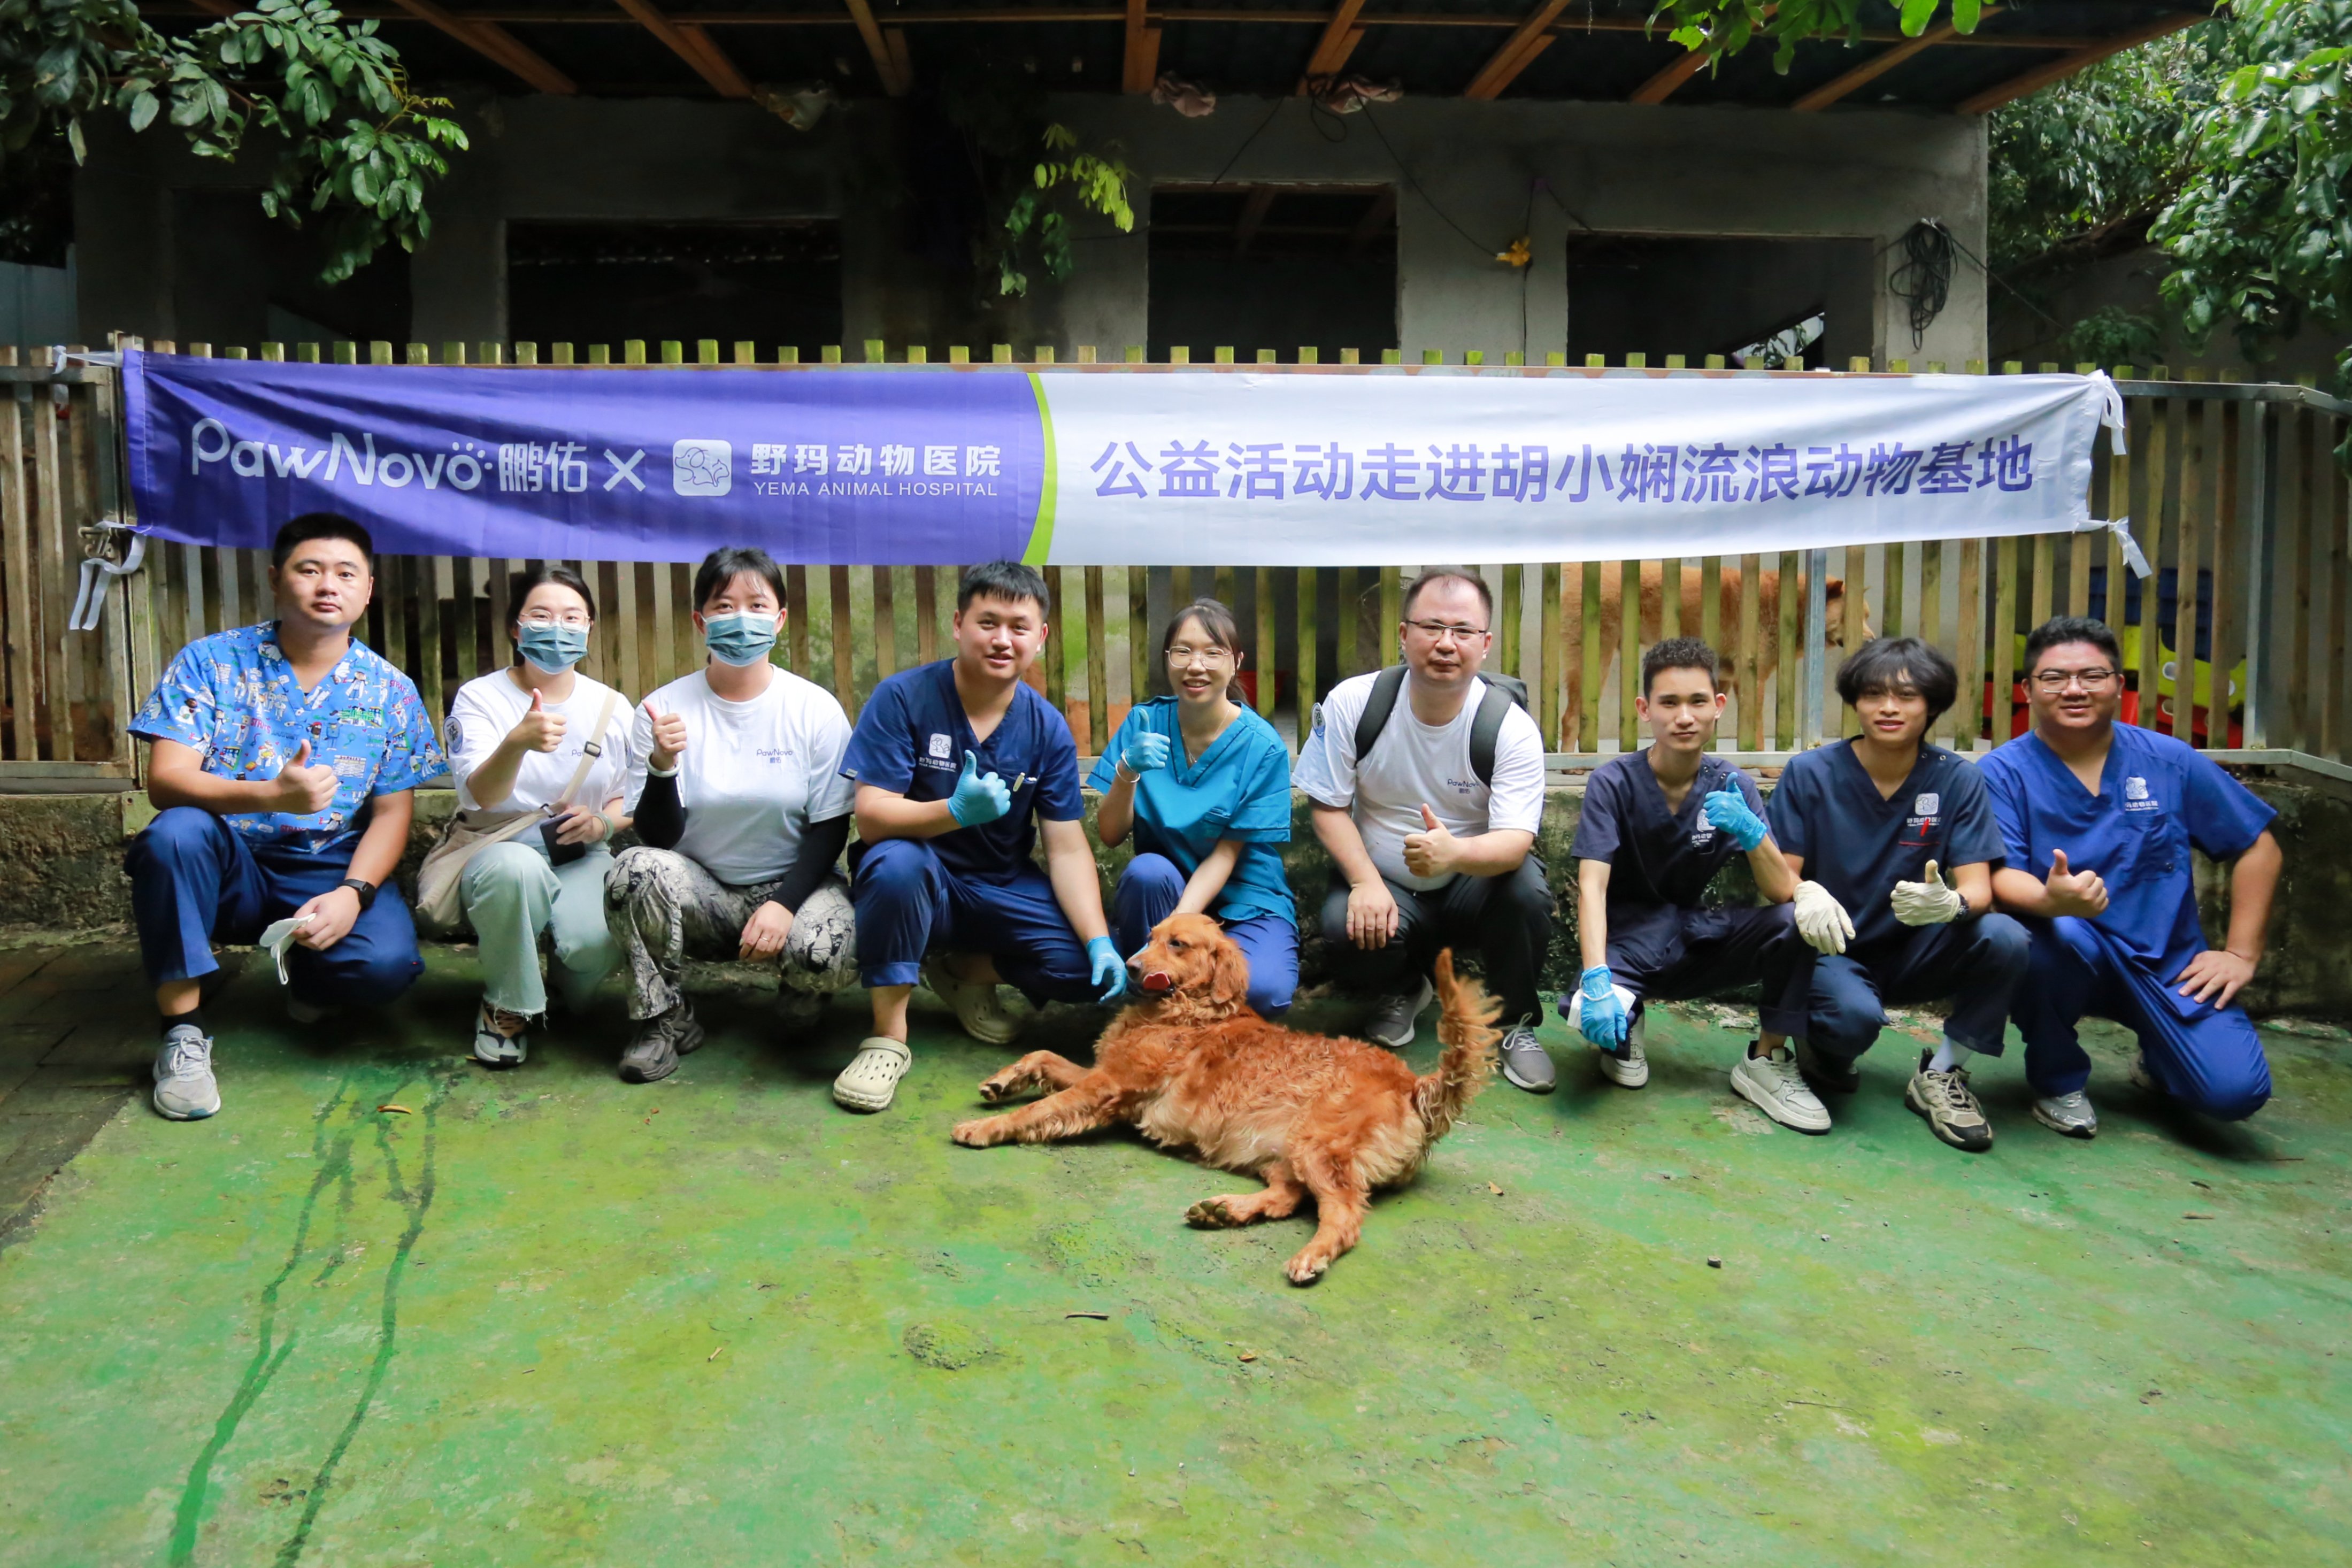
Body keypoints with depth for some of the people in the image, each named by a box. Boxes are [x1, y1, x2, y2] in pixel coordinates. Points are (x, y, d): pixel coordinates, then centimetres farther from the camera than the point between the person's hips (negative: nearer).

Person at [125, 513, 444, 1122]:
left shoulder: (389, 691, 1)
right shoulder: (211, 661, -3)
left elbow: (392, 813, -1)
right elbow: (165, 780, -14)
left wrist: (353, 894, -20)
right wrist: (273, 795, -33)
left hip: (330, 873, 1)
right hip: (228, 869, 0)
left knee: (387, 963, -28)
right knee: (176, 833, -34)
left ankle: (305, 973, 12)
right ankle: (184, 1031, -19)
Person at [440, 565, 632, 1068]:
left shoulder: (611, 706, 4)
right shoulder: (481, 697, -6)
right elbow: (480, 796, -22)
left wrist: (603, 822, -13)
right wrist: (518, 742, -44)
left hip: (581, 858, 2)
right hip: (497, 853, -1)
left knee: (596, 943, -32)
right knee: (517, 867, -40)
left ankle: (569, 996, 10)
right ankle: (506, 1009, -12)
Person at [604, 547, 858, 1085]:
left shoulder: (815, 710, -6)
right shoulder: (664, 710, -6)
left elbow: (830, 829, -4)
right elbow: (658, 836, -8)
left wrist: (784, 904, -19)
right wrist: (662, 767, -27)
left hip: (793, 883, -1)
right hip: (701, 891, 1)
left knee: (826, 958, -32)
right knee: (634, 870, -31)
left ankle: (798, 991, 10)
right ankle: (666, 1020, -6)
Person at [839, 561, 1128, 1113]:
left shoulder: (1047, 728, -4)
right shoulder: (902, 699, -14)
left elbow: (1068, 848, -5)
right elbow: (871, 818, -21)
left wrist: (1101, 941, -19)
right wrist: (956, 811, -41)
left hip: (1002, 890, 4)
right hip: (919, 884, -4)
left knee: (1096, 971, -16)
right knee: (897, 862, -38)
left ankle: (965, 971, 13)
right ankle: (888, 1035, -20)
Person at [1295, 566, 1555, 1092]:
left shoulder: (1512, 728, -16)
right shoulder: (1351, 703, -12)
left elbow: (1515, 841, -24)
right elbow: (1329, 807, -5)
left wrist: (1455, 852, -47)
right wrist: (1366, 882, -21)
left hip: (1475, 881, 0)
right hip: (1382, 884, 0)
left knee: (1527, 888, -33)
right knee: (1344, 926, -32)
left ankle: (1512, 1023, -2)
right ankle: (1402, 990, 8)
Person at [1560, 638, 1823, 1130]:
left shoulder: (1732, 786, -6)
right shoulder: (1613, 782, -14)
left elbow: (1782, 892, -13)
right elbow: (1591, 886, -24)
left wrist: (1750, 830, -32)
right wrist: (1596, 979, -38)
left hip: (1697, 938, 3)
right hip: (1629, 940, -2)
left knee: (1798, 920, -25)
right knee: (1587, 1011, -35)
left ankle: (1767, 1061, -4)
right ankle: (1625, 1025, 5)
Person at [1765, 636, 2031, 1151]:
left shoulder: (1957, 779, -4)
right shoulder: (1809, 774, -7)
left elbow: (1978, 889, -11)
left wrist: (1951, 904, -37)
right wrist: (1804, 894, -36)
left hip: (1915, 954, 3)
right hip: (1834, 952, -2)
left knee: (2005, 939, -27)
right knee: (1855, 1014, -36)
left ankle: (1940, 1076, -3)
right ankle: (1822, 1051, 5)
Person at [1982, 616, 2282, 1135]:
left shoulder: (2170, 761, 2)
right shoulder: (2004, 772, -6)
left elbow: (2257, 846, 10)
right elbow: (2002, 876, -17)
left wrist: (2241, 953, 2)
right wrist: (2051, 901, -40)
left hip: (2166, 961, 2)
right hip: (2065, 954, -2)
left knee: (2235, 1090, -19)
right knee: (2065, 935, -38)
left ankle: (2159, 1060, 21)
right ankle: (2057, 1079, -7)